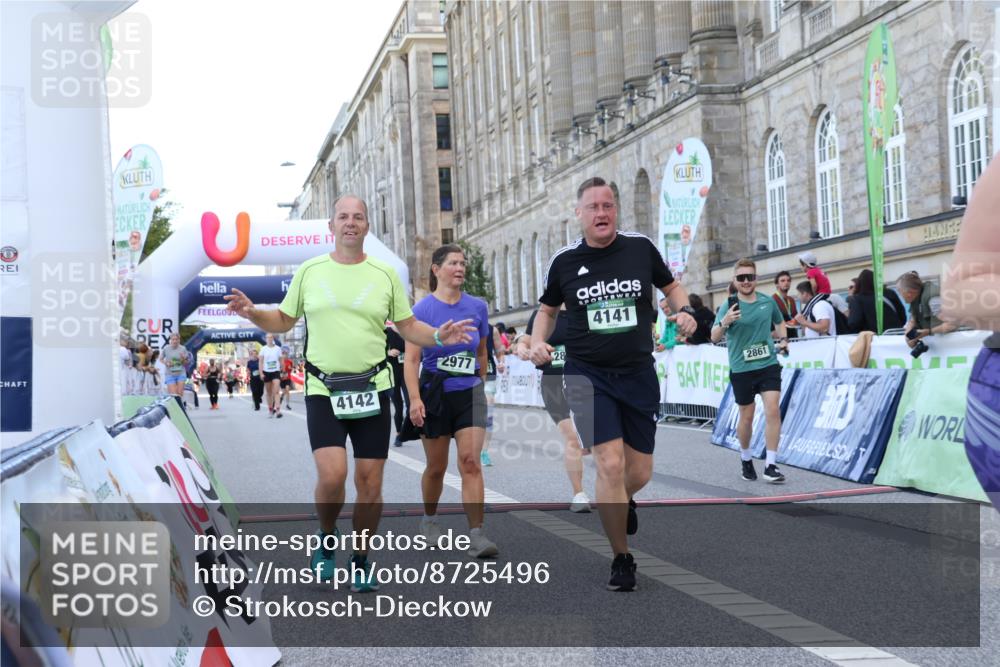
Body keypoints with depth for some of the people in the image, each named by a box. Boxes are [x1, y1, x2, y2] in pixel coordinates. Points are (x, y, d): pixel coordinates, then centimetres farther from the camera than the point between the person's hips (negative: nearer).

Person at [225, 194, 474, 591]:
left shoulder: (385, 274, 7)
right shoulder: (309, 271, 6)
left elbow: (408, 327, 11)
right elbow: (282, 321, 14)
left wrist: (439, 336, -7)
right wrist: (251, 313, -4)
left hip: (371, 389, 1)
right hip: (322, 390, -1)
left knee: (370, 483, 1)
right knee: (332, 474, -18)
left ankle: (361, 561, 20)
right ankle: (326, 539, 12)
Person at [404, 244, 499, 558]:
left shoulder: (477, 307, 1)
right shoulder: (423, 309, -8)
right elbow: (411, 360, -12)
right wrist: (415, 399, -21)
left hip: (470, 393, 2)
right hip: (435, 393, -2)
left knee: (471, 462, -12)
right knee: (436, 467, 10)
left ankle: (476, 535, -14)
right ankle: (429, 520, 35)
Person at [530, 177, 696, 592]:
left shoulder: (641, 248, -2)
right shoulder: (564, 261, -2)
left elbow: (671, 287, 14)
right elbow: (548, 308, 15)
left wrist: (684, 310, -7)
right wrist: (538, 342, -4)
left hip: (638, 374, 2)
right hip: (588, 375, -2)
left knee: (639, 474, 6)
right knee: (610, 464, -14)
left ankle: (621, 502, 45)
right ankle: (621, 560, 3)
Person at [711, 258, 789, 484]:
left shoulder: (768, 301, 2)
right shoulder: (729, 306, -7)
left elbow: (779, 322, 22)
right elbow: (714, 338, -15)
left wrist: (783, 339, 3)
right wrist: (724, 323, -35)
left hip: (768, 365, 2)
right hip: (741, 370, -2)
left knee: (773, 411, -12)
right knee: (746, 416, 9)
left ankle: (770, 465, -8)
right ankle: (746, 459, 33)